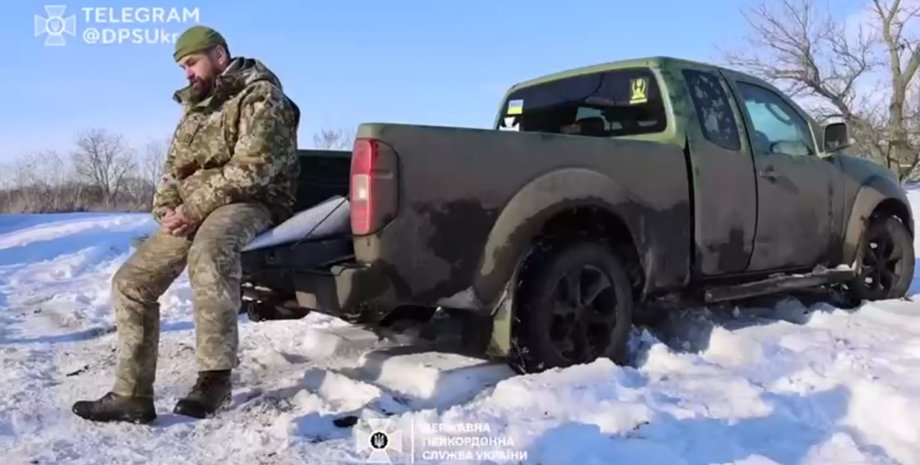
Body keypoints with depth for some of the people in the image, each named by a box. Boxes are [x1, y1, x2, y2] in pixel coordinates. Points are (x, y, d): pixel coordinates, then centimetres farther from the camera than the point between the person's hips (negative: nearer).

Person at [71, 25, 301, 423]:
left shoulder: (260, 95, -5)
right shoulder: (195, 107, 21)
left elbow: (252, 167, -18)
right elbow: (174, 167, 21)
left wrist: (193, 208, -20)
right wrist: (166, 209, -1)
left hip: (249, 202, -8)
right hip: (191, 211, 9)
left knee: (207, 255, -41)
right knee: (131, 282, 0)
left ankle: (215, 376, -34)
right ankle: (131, 395, 5)